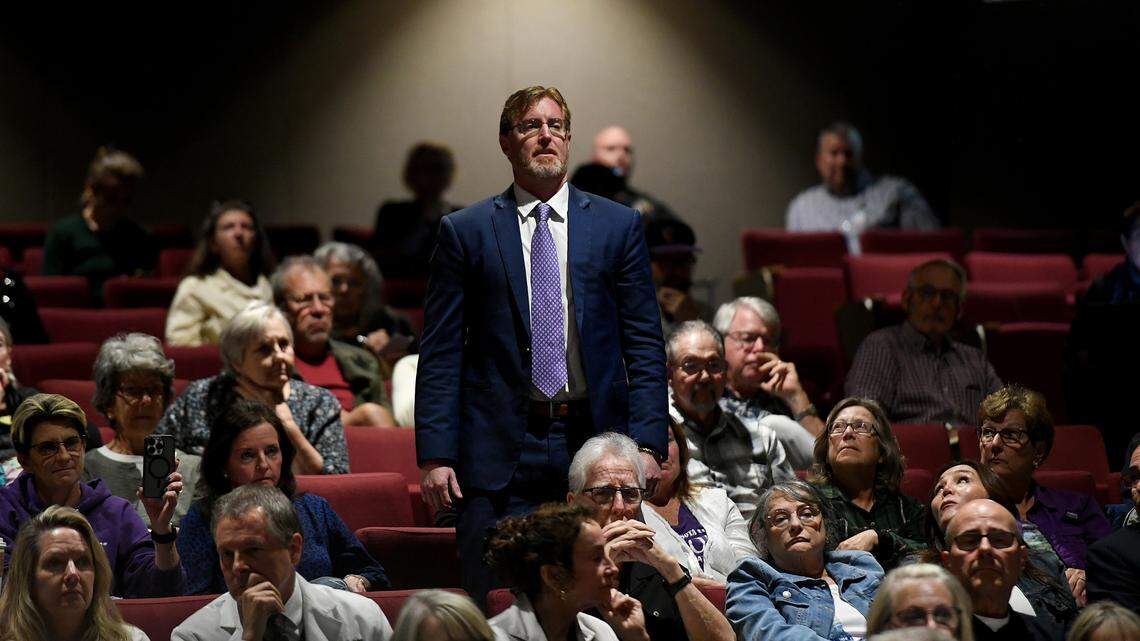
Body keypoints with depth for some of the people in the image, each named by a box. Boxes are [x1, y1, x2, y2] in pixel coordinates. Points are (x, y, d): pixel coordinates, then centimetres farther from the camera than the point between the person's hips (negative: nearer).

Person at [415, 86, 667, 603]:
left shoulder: (618, 226, 9)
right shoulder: (465, 232, 6)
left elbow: (644, 345, 8)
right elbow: (441, 354, 4)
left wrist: (648, 443, -2)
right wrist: (435, 454, -4)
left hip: (594, 441, 1)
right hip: (499, 452, -1)